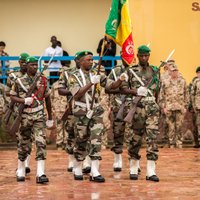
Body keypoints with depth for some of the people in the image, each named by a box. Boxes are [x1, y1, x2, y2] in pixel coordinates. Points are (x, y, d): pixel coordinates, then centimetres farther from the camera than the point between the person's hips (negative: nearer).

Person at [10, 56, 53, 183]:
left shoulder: (43, 81, 6)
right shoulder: (19, 81, 0)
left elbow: (47, 99, 13)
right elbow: (12, 97, 3)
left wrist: (50, 118, 15)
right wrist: (24, 100, -17)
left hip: (39, 117, 1)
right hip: (24, 117, -1)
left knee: (41, 144, -12)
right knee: (23, 145, 9)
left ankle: (41, 174, -16)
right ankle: (21, 171, 27)